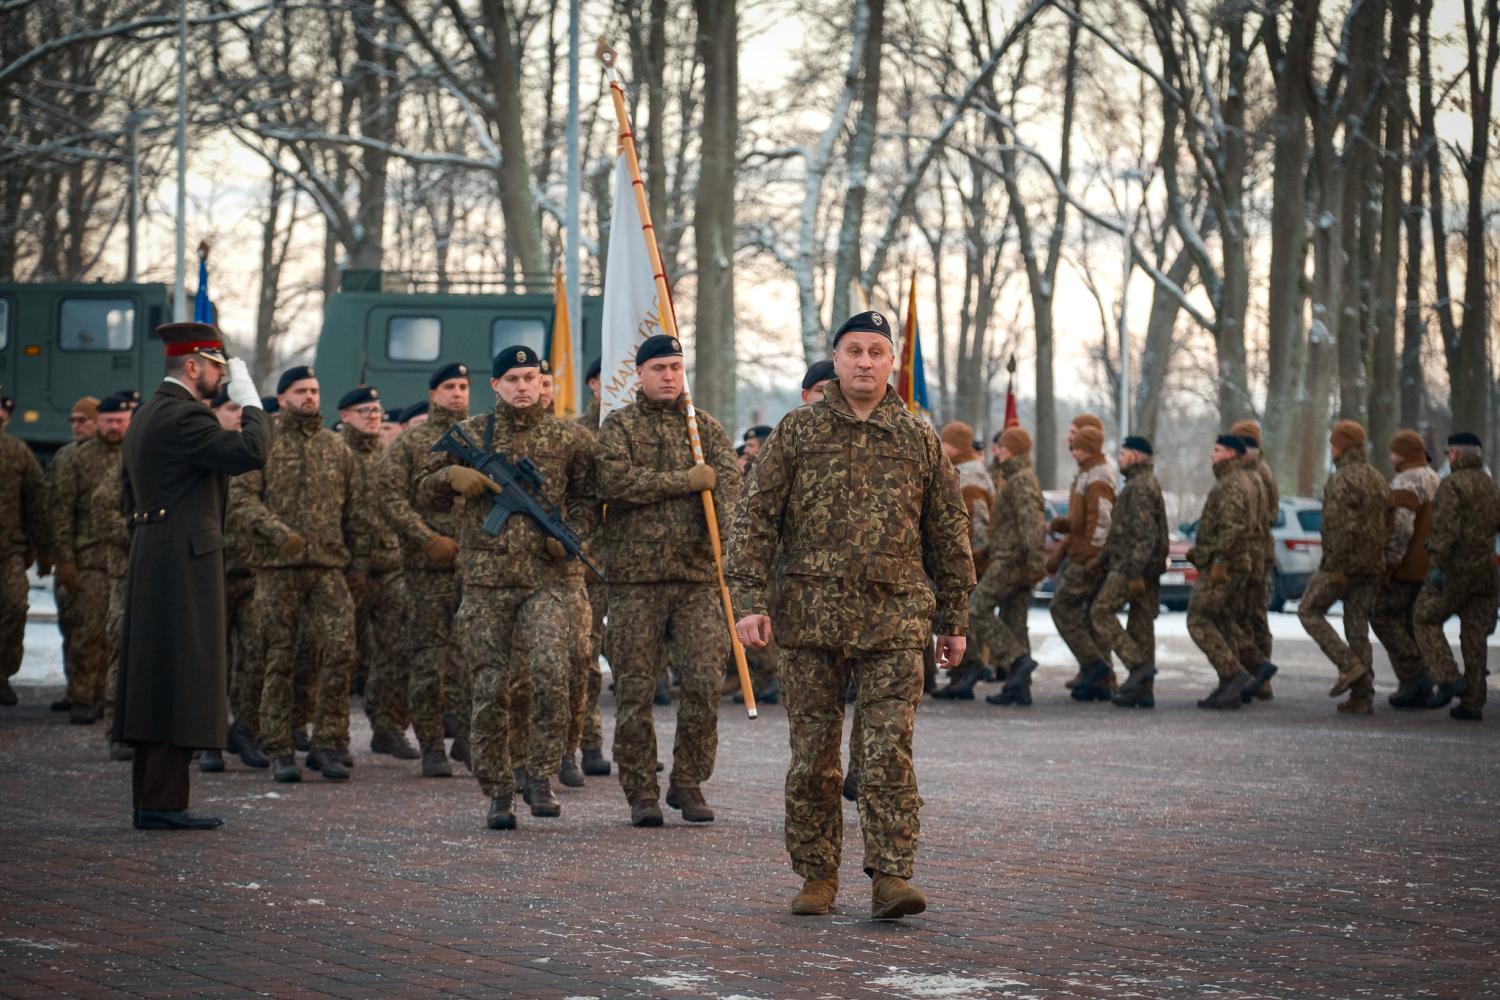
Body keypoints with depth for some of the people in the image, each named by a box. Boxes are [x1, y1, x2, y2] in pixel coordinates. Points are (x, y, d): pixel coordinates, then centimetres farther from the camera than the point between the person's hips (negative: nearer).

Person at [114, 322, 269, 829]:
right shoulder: (184, 416, -15)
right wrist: (248, 398, -10)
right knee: (183, 678, -8)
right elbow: (252, 451, -24)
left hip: (150, 563, 10)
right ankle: (164, 802, -9)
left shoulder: (144, 416, 17)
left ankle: (150, 797, 15)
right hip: (186, 563, -10)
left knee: (154, 679, 12)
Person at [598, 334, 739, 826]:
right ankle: (641, 793, 9)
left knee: (705, 681, -4)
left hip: (697, 574, 2)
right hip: (635, 576, -2)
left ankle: (688, 784, 10)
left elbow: (727, 481, -1)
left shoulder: (707, 427, 14)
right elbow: (614, 481, -13)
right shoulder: (618, 426, 5)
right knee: (635, 689, 0)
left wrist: (725, 533, -20)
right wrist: (686, 481, -12)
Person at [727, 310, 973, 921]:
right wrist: (749, 600, -7)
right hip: (811, 616, 0)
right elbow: (755, 518, 3)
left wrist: (953, 621, 13)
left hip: (895, 621, 0)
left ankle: (890, 876, -7)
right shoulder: (797, 433, 5)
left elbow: (949, 534, 14)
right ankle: (817, 876, 16)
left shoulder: (918, 440, 8)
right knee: (812, 755, 5)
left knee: (889, 753, -8)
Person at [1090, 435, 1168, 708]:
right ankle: (1144, 689, 7)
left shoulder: (1140, 486, -13)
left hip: (1131, 565, -10)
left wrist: (1134, 571, -25)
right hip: (1149, 569, 10)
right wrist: (1104, 558, 27)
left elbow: (1144, 532, -21)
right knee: (1141, 624, 8)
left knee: (1102, 611, -8)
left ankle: (1138, 665, -15)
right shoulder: (1149, 483, 20)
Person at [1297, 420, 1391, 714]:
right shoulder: (1378, 480, 13)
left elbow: (1341, 527, -22)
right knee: (1358, 629, 9)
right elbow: (1386, 524, 15)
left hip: (1343, 563, -8)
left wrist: (1334, 566, -20)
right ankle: (1362, 696, 5)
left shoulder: (1342, 480, -13)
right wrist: (1379, 564, 19)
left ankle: (1349, 665, -6)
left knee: (1309, 610, 7)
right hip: (1372, 566, 8)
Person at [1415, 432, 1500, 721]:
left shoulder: (1451, 485, -11)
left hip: (1455, 568, -6)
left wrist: (1438, 565, -23)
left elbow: (1446, 527, -21)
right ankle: (1472, 704, 4)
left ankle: (1448, 679, -5)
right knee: (1474, 635, 7)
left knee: (1426, 620, 9)